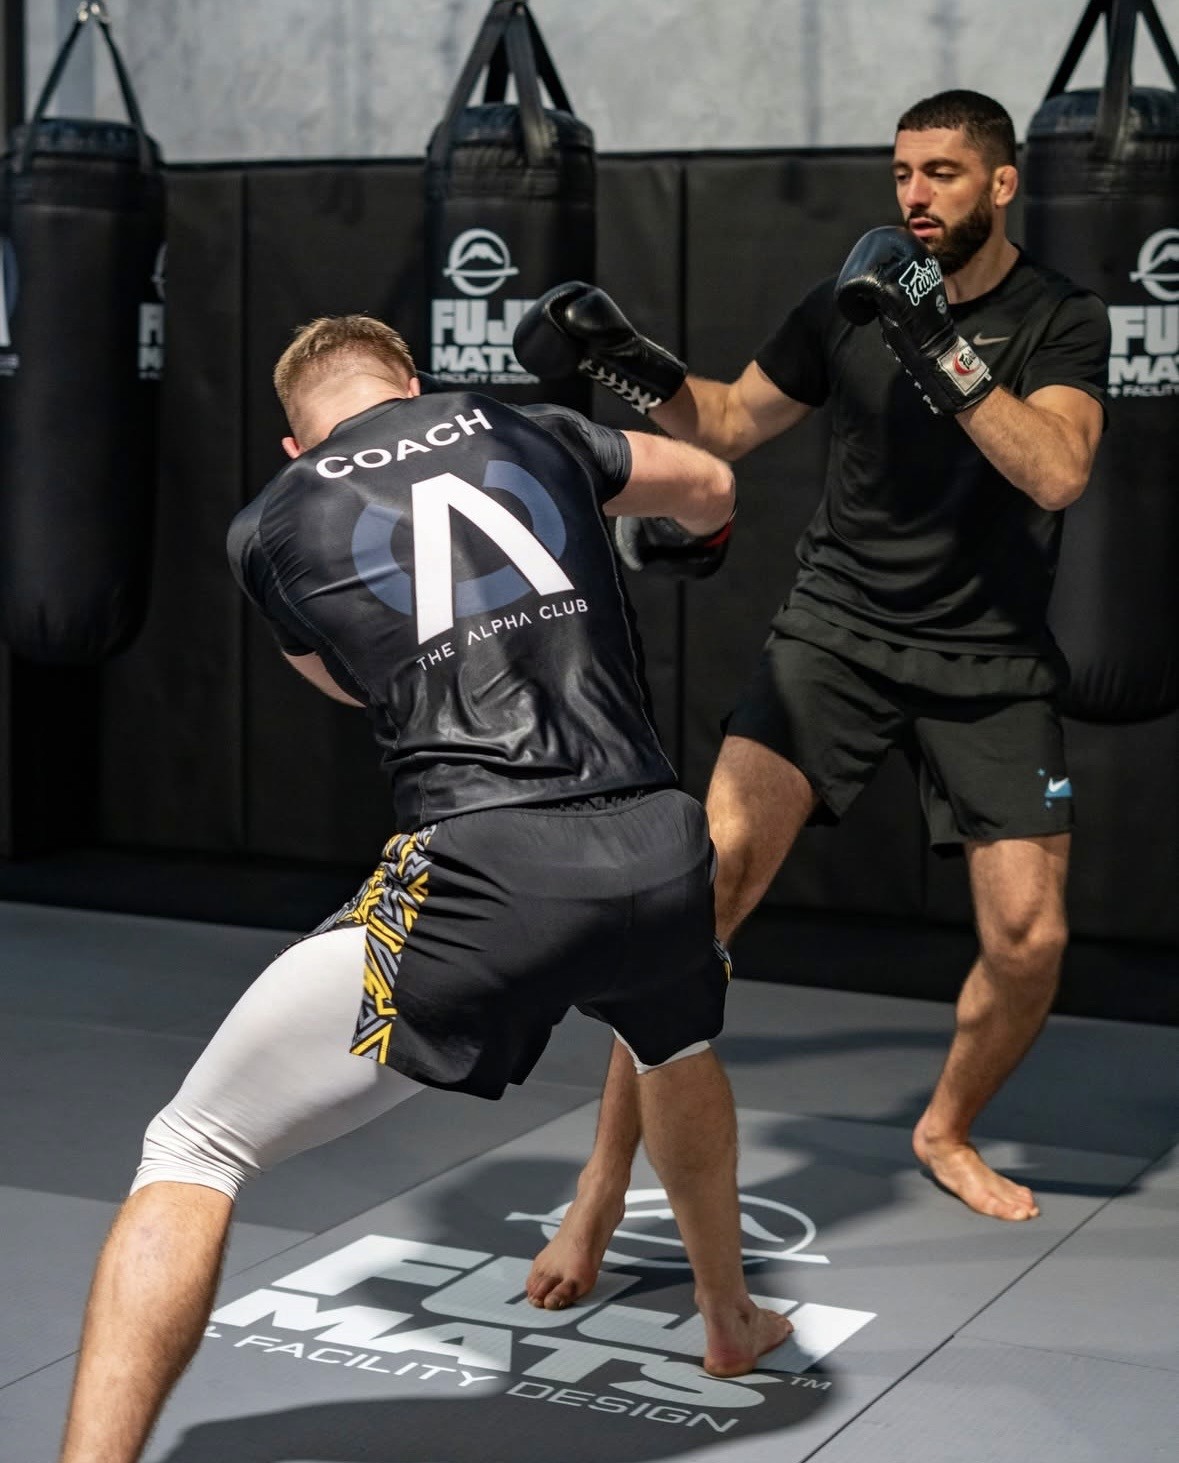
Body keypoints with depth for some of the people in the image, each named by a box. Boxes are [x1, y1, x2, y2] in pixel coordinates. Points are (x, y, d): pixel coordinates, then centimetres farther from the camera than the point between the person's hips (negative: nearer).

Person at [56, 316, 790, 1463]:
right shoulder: (534, 433, 20)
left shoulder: (267, 527, 14)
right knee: (677, 1045, 40)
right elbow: (711, 486, 38)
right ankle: (731, 1321, 58)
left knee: (191, 1155, 7)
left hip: (483, 876, -4)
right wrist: (695, 538, 61)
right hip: (658, 853, 4)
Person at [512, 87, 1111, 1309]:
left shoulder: (1060, 322, -3)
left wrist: (944, 350, -29)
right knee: (711, 869, -19)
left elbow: (1056, 473, -21)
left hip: (991, 660, 0)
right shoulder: (853, 302, 2)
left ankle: (945, 1133, 27)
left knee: (1028, 941, -6)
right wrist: (631, 370, -3)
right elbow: (733, 425, 14)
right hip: (839, 632, 0)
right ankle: (604, 1189, -12)